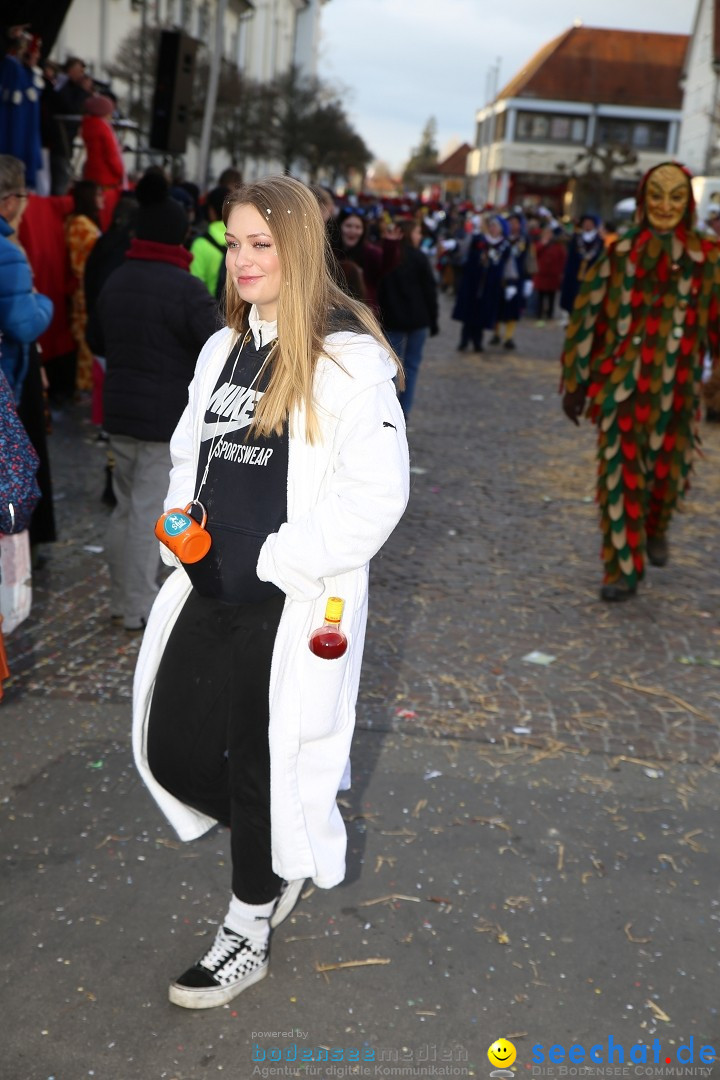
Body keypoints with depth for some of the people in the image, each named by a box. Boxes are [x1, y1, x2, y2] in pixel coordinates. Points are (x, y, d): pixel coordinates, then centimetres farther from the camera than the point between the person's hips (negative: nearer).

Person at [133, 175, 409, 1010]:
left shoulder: (347, 357, -12)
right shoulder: (223, 348, 11)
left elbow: (377, 490, -17)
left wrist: (276, 562, -16)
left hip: (293, 603, -7)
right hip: (211, 589, 7)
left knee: (262, 762, 4)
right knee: (171, 749, 12)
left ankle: (247, 933, 28)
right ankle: (281, 852, 40)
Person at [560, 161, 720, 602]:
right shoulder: (619, 253, -2)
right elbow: (591, 318, 1)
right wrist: (577, 381, 0)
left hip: (676, 387, 1)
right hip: (621, 383, -1)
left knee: (668, 470, 13)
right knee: (621, 474, -1)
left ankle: (655, 531, 44)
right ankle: (623, 569, 9)